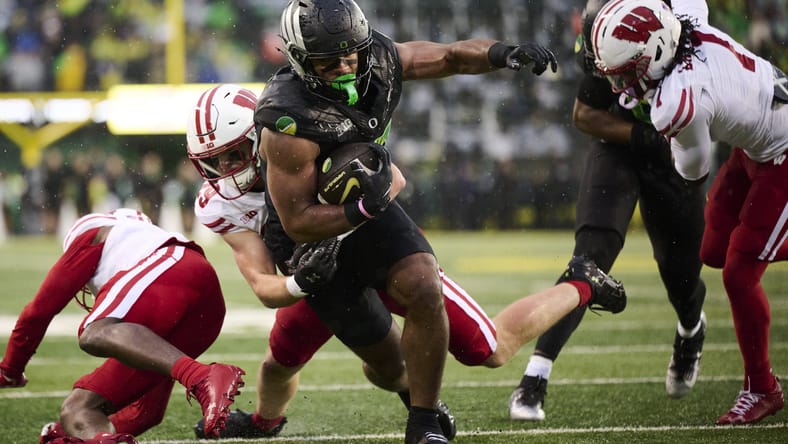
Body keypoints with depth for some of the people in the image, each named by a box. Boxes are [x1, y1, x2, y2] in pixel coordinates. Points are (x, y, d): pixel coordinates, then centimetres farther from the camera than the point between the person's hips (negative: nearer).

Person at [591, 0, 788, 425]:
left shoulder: (678, 106, -37)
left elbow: (693, 171, -17)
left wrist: (672, 137, 3)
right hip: (753, 144, 9)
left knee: (738, 275, -2)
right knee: (715, 251, 15)